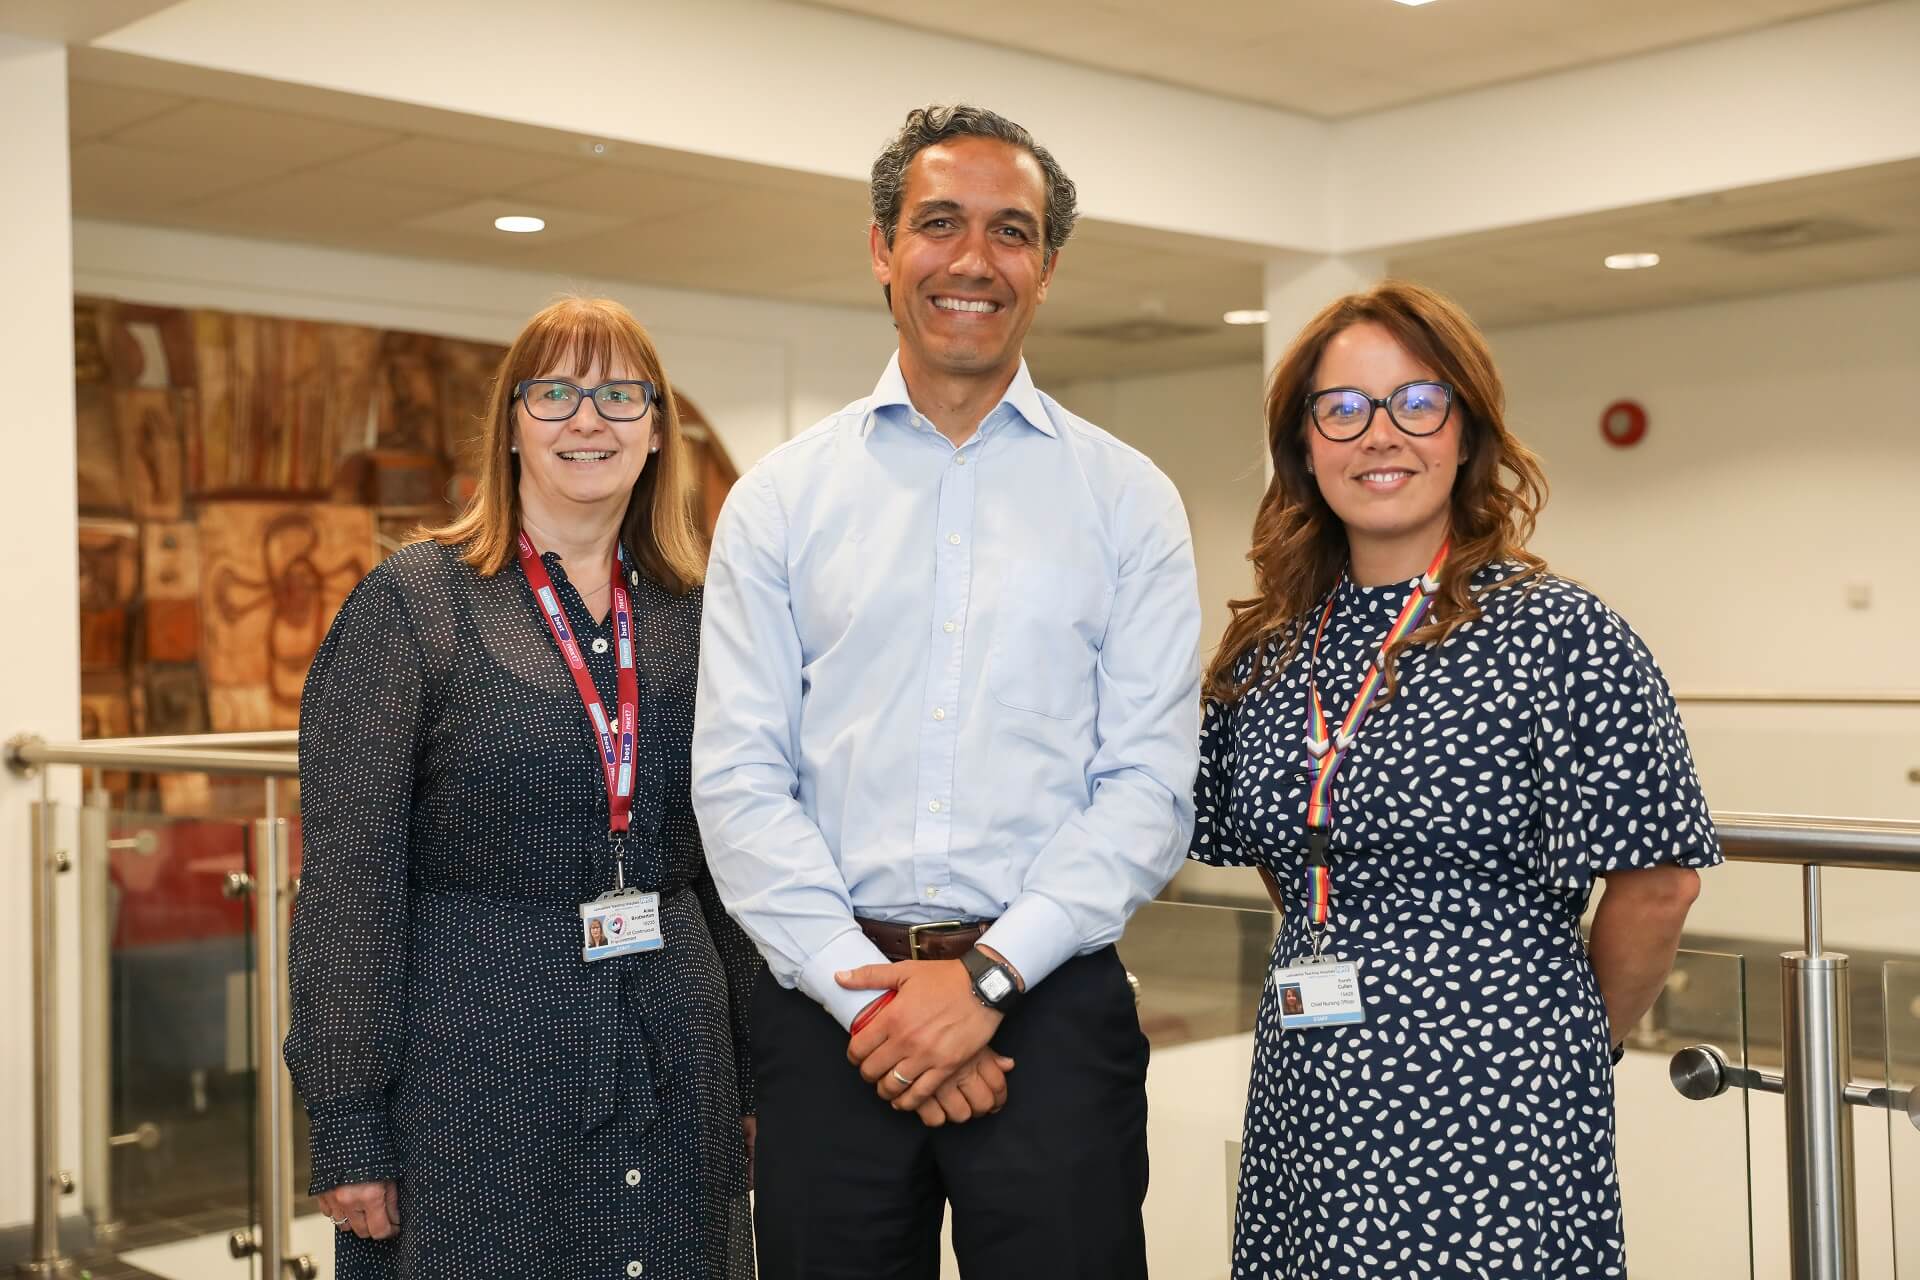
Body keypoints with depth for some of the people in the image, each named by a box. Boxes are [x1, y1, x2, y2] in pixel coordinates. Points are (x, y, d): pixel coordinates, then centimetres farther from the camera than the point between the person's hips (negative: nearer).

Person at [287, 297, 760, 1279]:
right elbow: (349, 884, -8)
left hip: (673, 1064, 4)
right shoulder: (410, 602, -5)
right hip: (473, 1066, -4)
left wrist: (757, 1078, 11)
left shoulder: (693, 617, 7)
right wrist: (348, 1131, -11)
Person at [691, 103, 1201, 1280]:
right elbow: (739, 780, -1)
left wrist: (988, 975, -12)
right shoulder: (781, 498, 5)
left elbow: (1150, 785, -3)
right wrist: (868, 992, -10)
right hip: (829, 1006, 1)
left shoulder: (1128, 500, 3)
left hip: (1051, 1003, 0)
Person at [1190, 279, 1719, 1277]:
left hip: (1488, 1120, -5)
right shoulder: (1264, 654, 6)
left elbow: (1655, 886, -8)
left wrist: (1569, 1045, 4)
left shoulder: (1560, 636, -11)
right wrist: (1347, 986, 11)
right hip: (1306, 1116, 5)